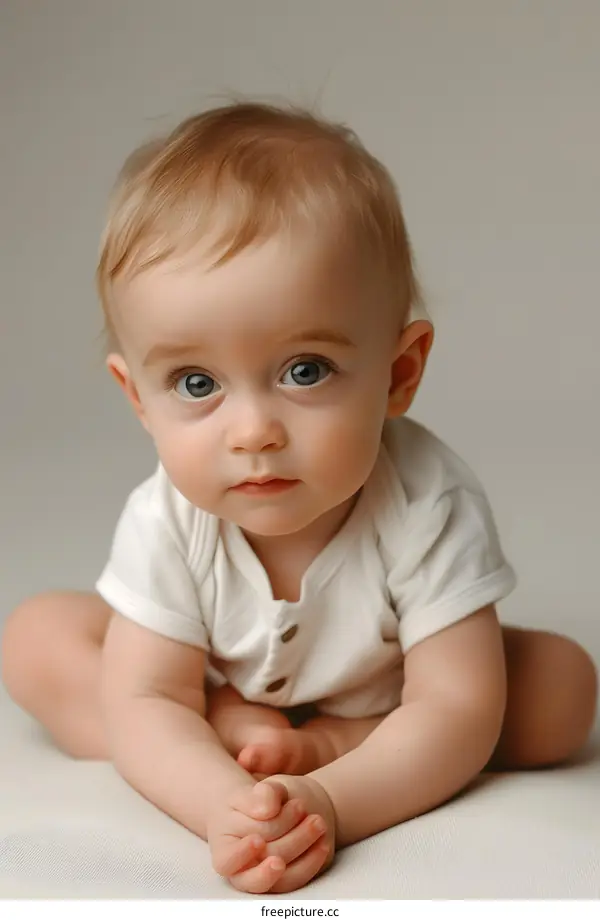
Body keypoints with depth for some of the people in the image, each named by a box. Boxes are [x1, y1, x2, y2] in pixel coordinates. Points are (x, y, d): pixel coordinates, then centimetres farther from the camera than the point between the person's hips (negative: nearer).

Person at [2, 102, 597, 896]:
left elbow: (458, 710, -33)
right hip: (212, 697, 1)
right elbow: (143, 705, -28)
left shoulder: (428, 508, -35)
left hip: (382, 705, 0)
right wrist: (228, 805, -49)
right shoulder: (165, 525, -29)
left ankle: (324, 745, -23)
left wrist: (328, 798, -50)